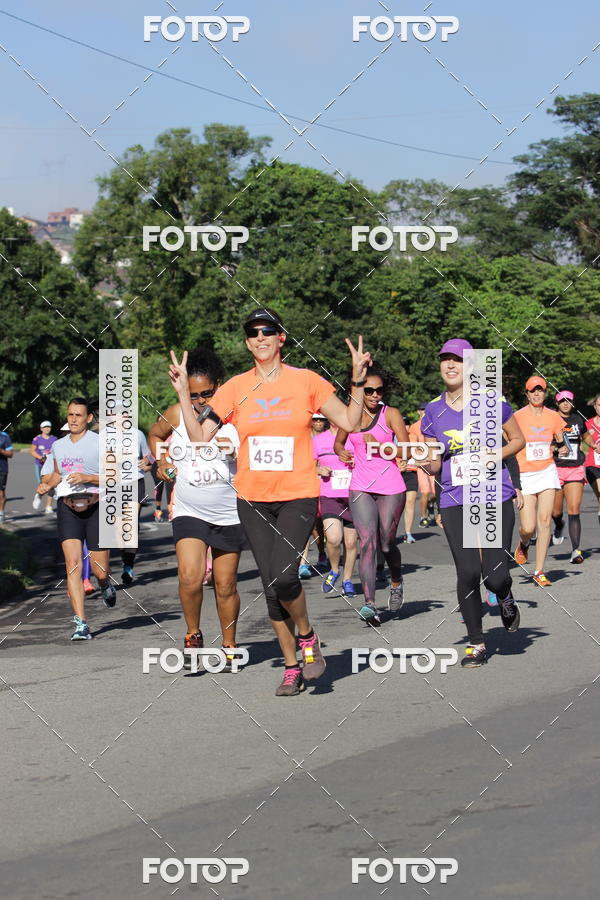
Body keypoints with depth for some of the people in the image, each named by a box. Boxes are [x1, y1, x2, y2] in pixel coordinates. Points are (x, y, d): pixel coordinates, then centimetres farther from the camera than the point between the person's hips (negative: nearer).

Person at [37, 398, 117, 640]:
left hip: (95, 508, -3)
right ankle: (81, 624, -15)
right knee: (73, 564, -14)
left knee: (99, 570, 1)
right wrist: (47, 484, 7)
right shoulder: (58, 446, 13)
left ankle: (106, 586, 41)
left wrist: (87, 478, -18)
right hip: (68, 509, 3)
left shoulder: (100, 443, -1)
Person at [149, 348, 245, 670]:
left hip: (229, 513, -1)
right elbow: (155, 434, 18)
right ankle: (193, 634, 5)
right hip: (189, 512, 1)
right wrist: (161, 461, 2)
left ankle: (229, 646, 25)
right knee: (190, 577, -18)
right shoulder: (177, 413, -2)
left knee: (225, 586, 7)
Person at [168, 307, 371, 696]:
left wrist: (358, 382, -8)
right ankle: (292, 668, 16)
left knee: (284, 576, -22)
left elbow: (350, 422, 3)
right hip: (253, 499, 3)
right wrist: (184, 393, -3)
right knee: (272, 586, 3)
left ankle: (307, 636, 6)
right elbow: (200, 435, 5)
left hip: (298, 496, -3)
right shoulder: (236, 388, 5)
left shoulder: (306, 381, 0)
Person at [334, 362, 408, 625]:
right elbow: (338, 442, 23)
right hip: (361, 488, 2)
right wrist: (342, 452, 0)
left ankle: (396, 582, 41)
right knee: (367, 542, -14)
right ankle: (370, 603, -21)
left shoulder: (391, 414, -3)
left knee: (387, 544, 8)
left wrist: (378, 446, -23)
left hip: (391, 488, -2)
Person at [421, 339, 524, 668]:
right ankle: (476, 643, 9)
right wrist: (431, 461, -12)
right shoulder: (433, 410, 6)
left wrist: (497, 454, -10)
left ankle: (505, 598, 29)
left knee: (495, 575, -9)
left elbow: (518, 439, 9)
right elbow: (434, 468, 12)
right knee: (468, 573, -6)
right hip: (455, 502, 2)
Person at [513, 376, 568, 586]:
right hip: (524, 475, -2)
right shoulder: (518, 416, -6)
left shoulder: (553, 416, 4)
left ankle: (539, 571, 1)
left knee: (545, 522, -6)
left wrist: (563, 449, -8)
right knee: (528, 527, -9)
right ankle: (523, 544, 29)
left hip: (547, 473, 2)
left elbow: (561, 443, 16)